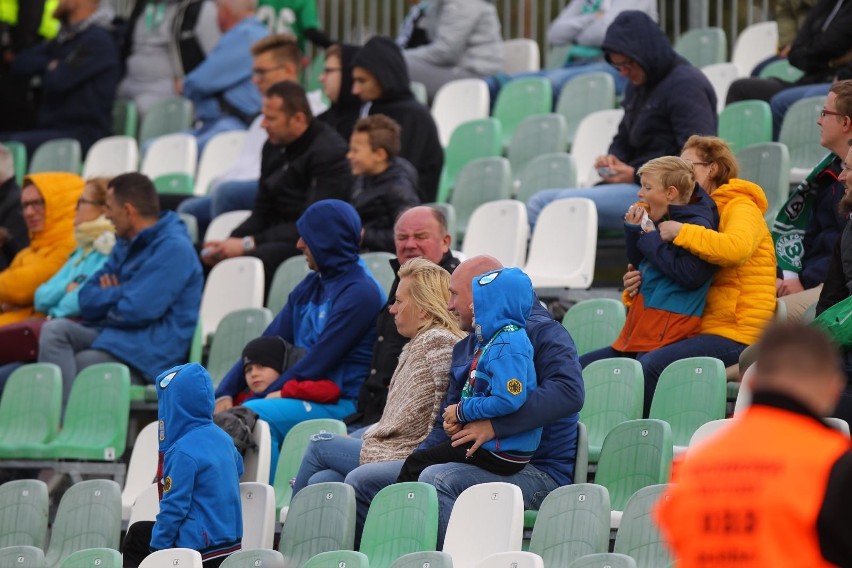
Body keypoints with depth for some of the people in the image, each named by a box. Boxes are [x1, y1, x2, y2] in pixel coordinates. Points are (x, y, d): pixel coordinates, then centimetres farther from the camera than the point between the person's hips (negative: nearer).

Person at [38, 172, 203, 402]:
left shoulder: (173, 249, -12)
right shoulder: (126, 245, 19)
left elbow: (135, 311, -19)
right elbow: (87, 300, 14)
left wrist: (107, 298, 2)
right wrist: (118, 295, -5)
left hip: (146, 357, -8)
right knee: (55, 329, -18)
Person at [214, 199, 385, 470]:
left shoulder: (361, 292, -9)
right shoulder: (311, 287, 18)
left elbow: (318, 361, -14)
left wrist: (264, 396, -12)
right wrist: (225, 392, 0)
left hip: (340, 404, -8)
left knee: (253, 415, -29)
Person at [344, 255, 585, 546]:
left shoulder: (541, 332, -5)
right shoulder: (465, 348, 22)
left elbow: (569, 392, -24)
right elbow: (445, 426, 25)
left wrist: (495, 426, -26)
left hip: (537, 472, -9)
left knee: (436, 479, -35)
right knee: (362, 480, -1)